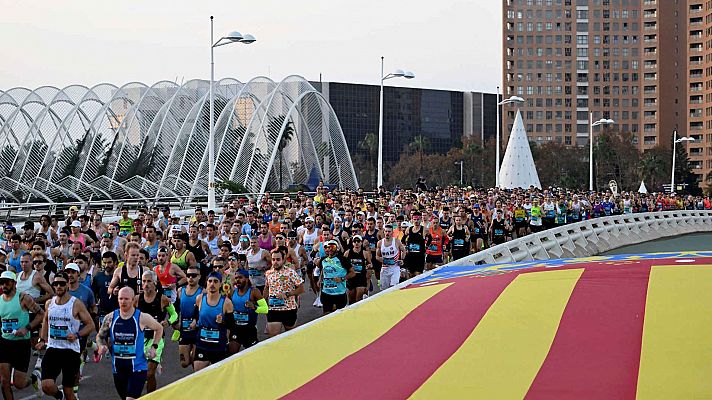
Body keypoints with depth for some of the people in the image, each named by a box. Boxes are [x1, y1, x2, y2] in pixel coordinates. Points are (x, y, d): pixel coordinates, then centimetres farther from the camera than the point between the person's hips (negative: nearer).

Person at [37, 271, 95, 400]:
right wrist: (42, 340, 17)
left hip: (71, 350, -3)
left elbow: (90, 325, -2)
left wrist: (77, 335, -18)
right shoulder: (49, 303, 7)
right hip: (52, 348, 3)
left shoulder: (76, 304, -6)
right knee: (47, 387, -13)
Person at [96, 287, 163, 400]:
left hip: (137, 368, -4)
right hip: (118, 368, 4)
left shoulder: (142, 318, -9)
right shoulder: (110, 318, -1)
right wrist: (102, 346, -8)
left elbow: (159, 329, 9)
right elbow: (100, 336, 13)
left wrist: (154, 347, -1)